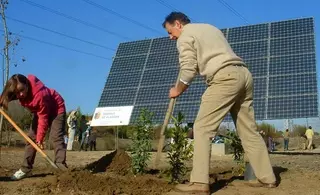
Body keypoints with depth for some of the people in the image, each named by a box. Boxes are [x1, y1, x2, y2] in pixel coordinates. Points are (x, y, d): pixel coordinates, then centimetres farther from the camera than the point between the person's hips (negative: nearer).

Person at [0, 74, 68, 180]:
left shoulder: (40, 94, -39)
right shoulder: (19, 93, -18)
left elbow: (43, 118, -32)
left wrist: (40, 138, -28)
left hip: (56, 109, -8)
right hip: (40, 111, 8)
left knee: (56, 137, -21)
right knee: (31, 137, 2)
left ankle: (61, 168, -26)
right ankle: (25, 169, 7)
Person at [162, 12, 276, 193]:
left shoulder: (185, 37, 5)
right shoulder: (209, 27, 30)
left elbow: (188, 71, -1)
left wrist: (177, 90, 14)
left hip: (225, 78, -8)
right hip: (244, 74, 9)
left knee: (202, 128, -6)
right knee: (249, 130, 11)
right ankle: (267, 178, 14)